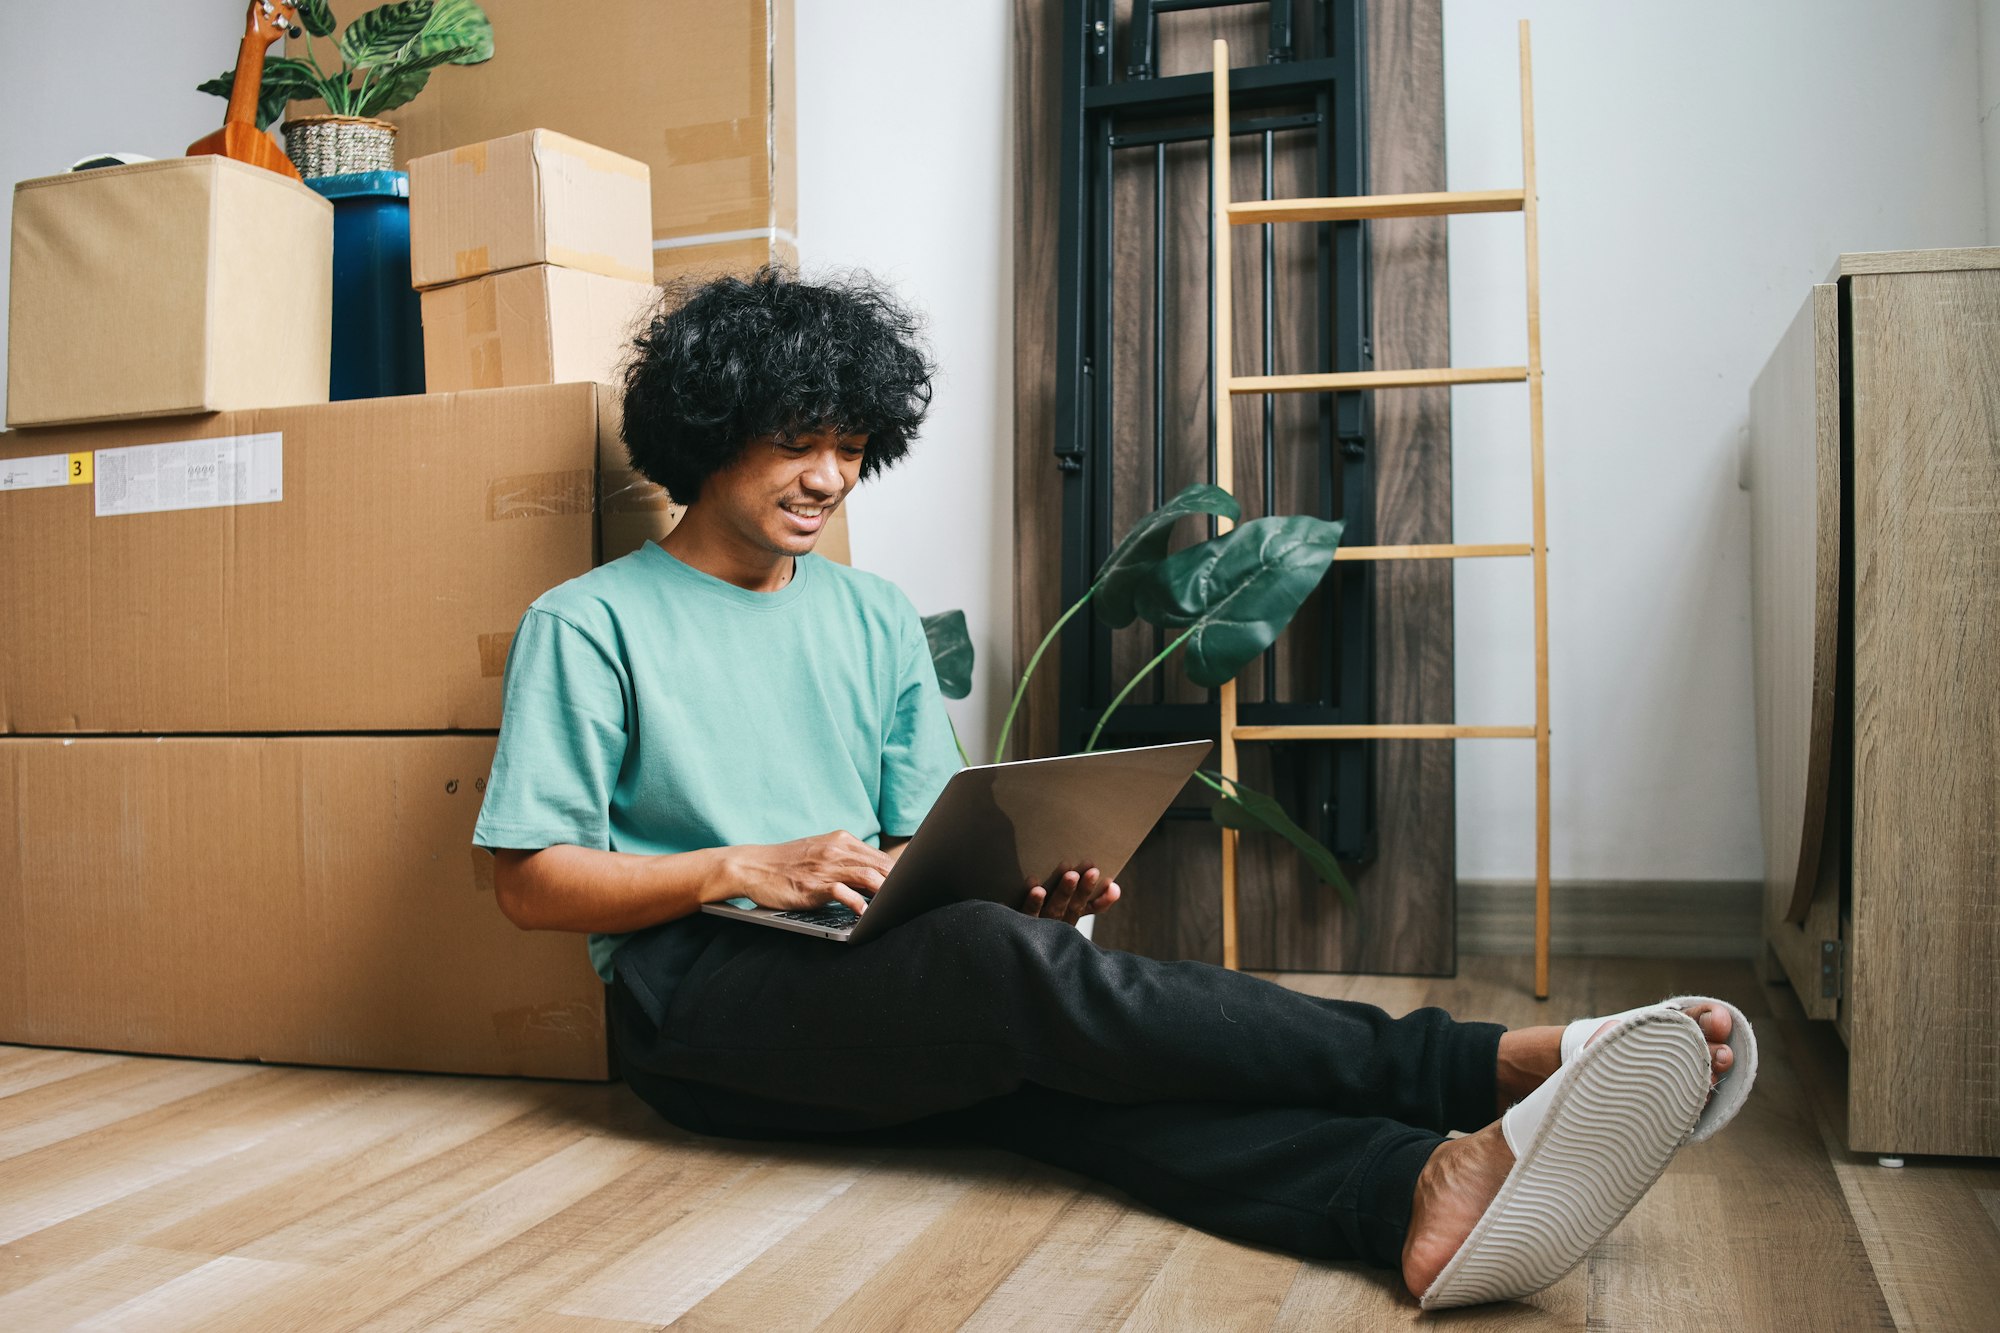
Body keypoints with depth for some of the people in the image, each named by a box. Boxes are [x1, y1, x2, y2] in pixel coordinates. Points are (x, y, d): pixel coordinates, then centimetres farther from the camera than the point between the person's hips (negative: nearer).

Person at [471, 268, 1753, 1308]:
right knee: (1002, 962, -32)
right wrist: (746, 867, -15)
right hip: (697, 1000, -5)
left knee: (1053, 1054, -30)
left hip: (874, 995, 5)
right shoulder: (590, 624, 2)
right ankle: (1467, 1064, -32)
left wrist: (1027, 880, -8)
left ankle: (1416, 1192, -51)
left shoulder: (875, 618, 17)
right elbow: (532, 883, -3)